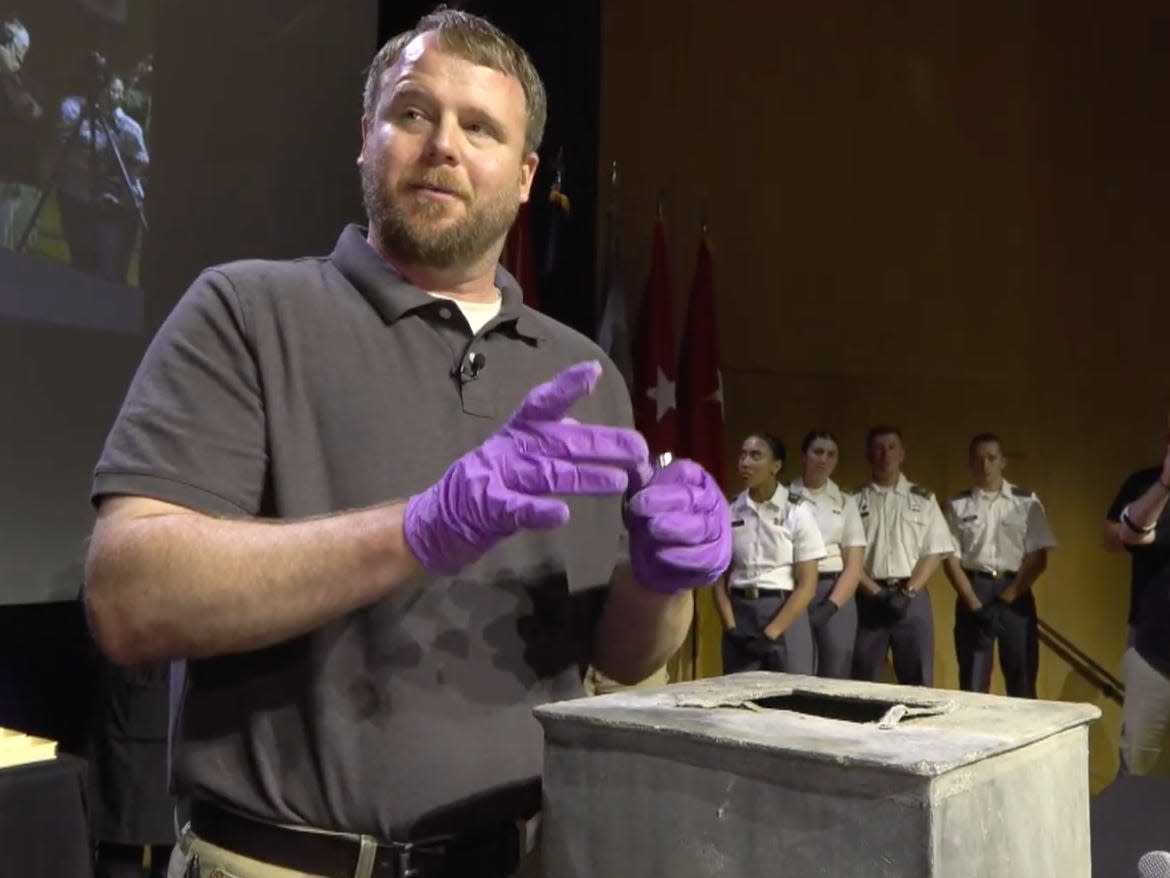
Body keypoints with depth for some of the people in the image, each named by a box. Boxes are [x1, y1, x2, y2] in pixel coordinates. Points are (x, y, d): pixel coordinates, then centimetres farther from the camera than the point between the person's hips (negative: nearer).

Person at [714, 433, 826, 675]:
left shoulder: (797, 511, -4)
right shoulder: (729, 512, 4)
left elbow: (807, 585, -6)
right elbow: (720, 578, 8)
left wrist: (770, 634, -13)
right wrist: (731, 627, -7)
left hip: (785, 614, -3)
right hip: (739, 613, 3)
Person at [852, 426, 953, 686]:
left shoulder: (923, 499, 7)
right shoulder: (855, 501, 6)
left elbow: (934, 553, 2)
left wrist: (907, 594, -10)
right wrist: (877, 594, -10)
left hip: (912, 597, 0)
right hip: (868, 598, 0)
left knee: (917, 682, 3)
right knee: (864, 681, 4)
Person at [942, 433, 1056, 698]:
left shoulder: (1027, 502, 2)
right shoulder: (958, 505, 3)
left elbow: (1038, 558, -1)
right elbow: (951, 560, 0)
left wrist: (1006, 599, -9)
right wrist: (975, 605, -10)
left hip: (1016, 593, 0)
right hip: (973, 592, 0)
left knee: (1022, 681, 4)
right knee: (973, 682, 3)